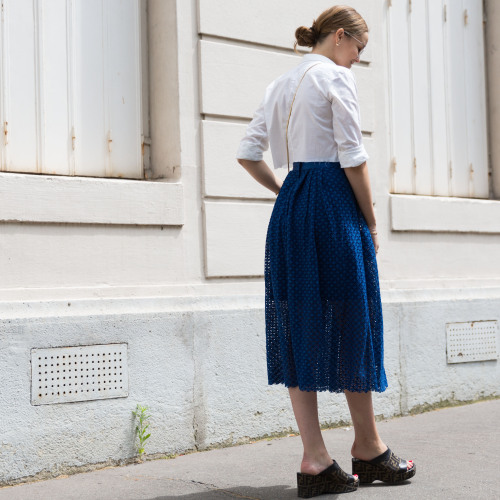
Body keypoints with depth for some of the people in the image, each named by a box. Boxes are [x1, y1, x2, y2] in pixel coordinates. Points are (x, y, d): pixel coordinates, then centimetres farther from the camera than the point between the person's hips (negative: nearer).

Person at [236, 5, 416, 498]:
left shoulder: (280, 84, 17)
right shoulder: (336, 76, -4)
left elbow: (247, 153, 13)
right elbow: (352, 159, -11)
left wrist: (285, 193, 17)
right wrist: (370, 221, -4)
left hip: (289, 212, 7)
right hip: (334, 205, -7)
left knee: (299, 326, 3)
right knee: (350, 322, 3)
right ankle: (368, 448, 17)